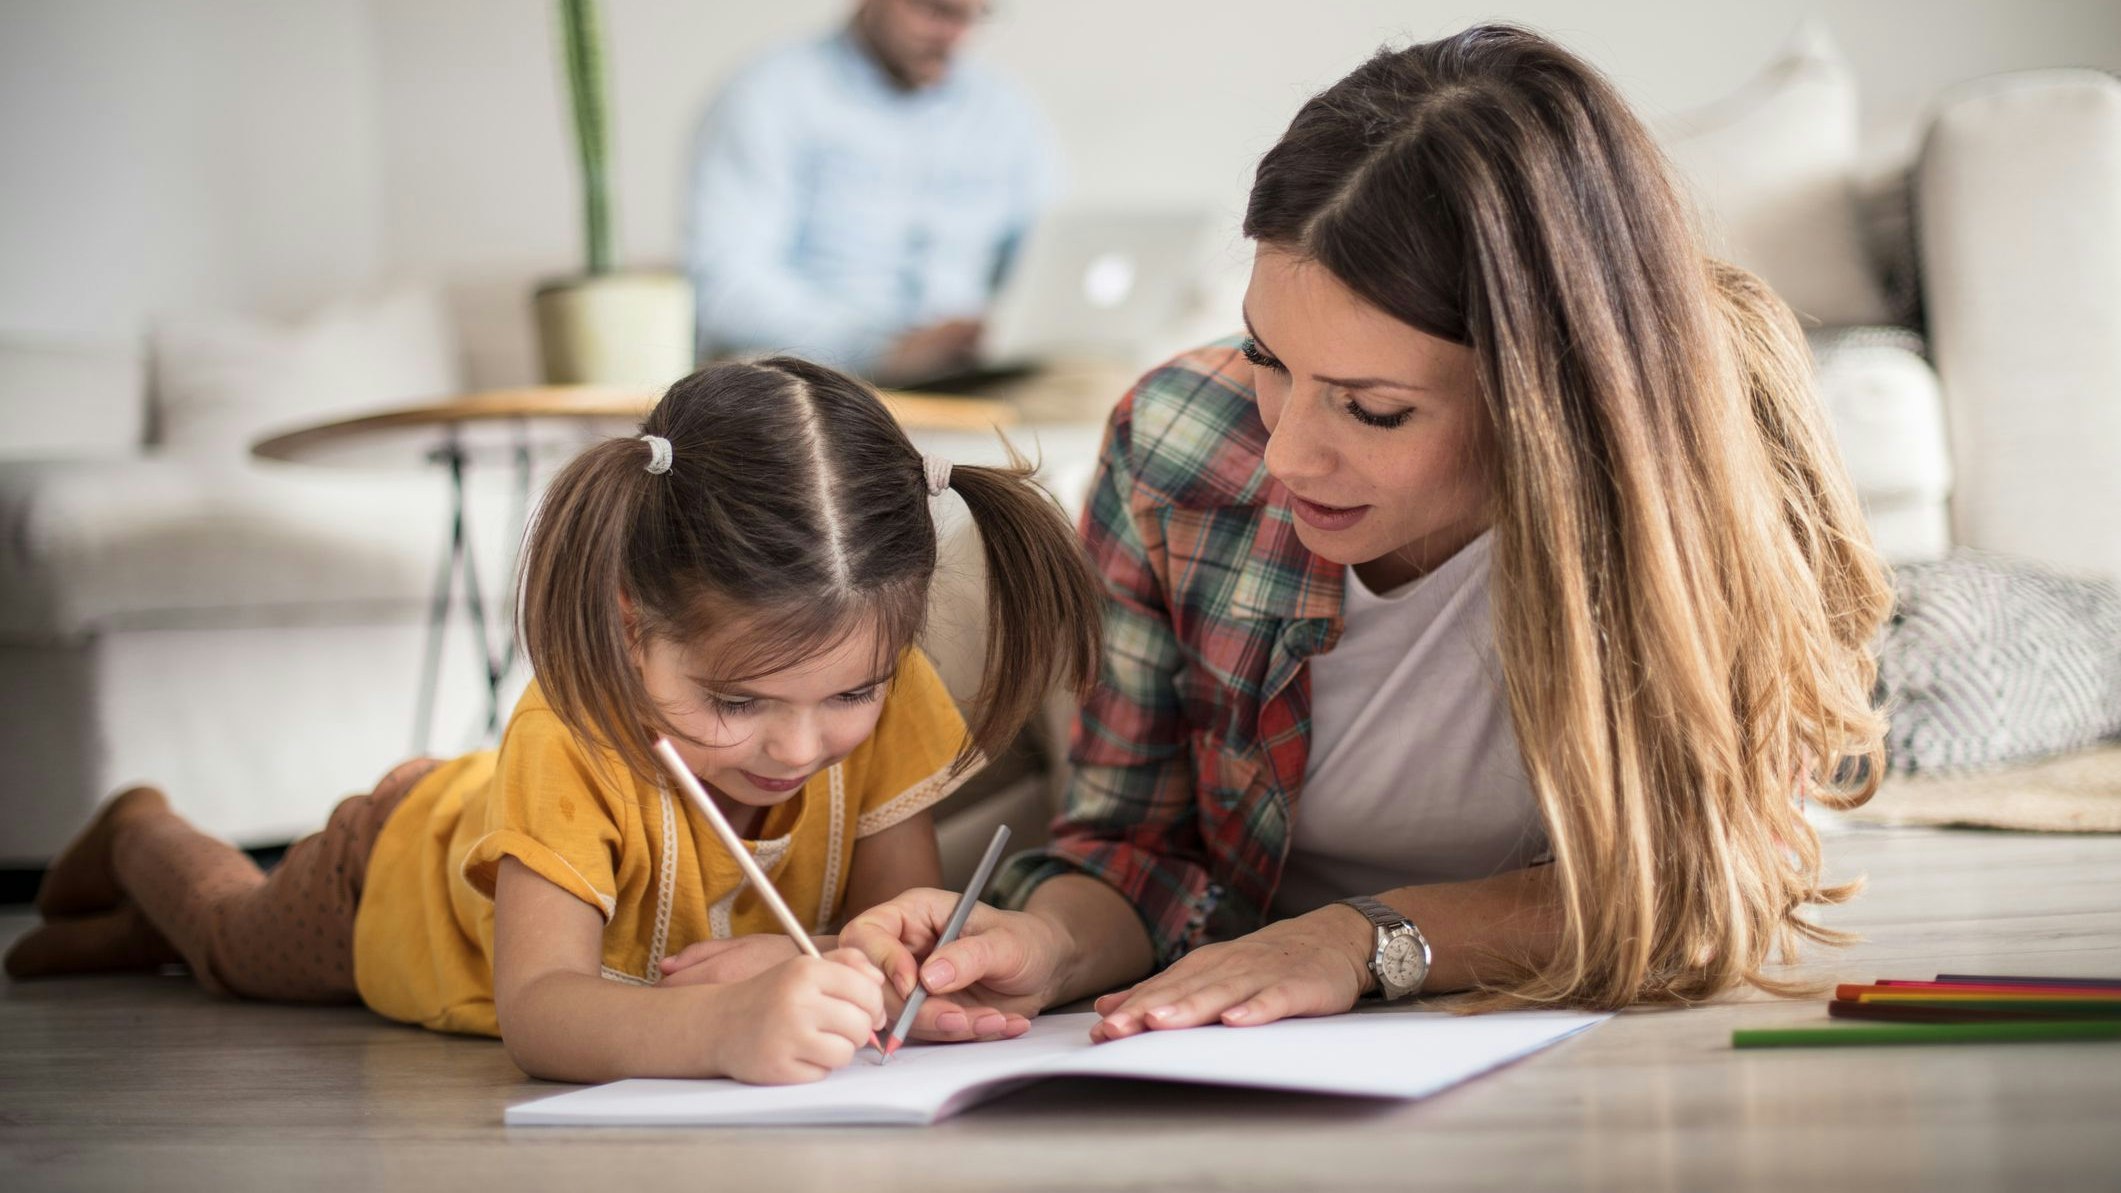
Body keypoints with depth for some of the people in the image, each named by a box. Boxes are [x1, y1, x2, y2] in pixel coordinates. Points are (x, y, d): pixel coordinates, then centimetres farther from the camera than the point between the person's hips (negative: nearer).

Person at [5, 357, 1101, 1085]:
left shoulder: (884, 697, -38)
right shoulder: (570, 740, -52)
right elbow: (534, 1010, -59)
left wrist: (807, 976, -57)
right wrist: (722, 1025, -79)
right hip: (402, 873, -4)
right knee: (239, 940, 29)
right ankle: (139, 839, 63)